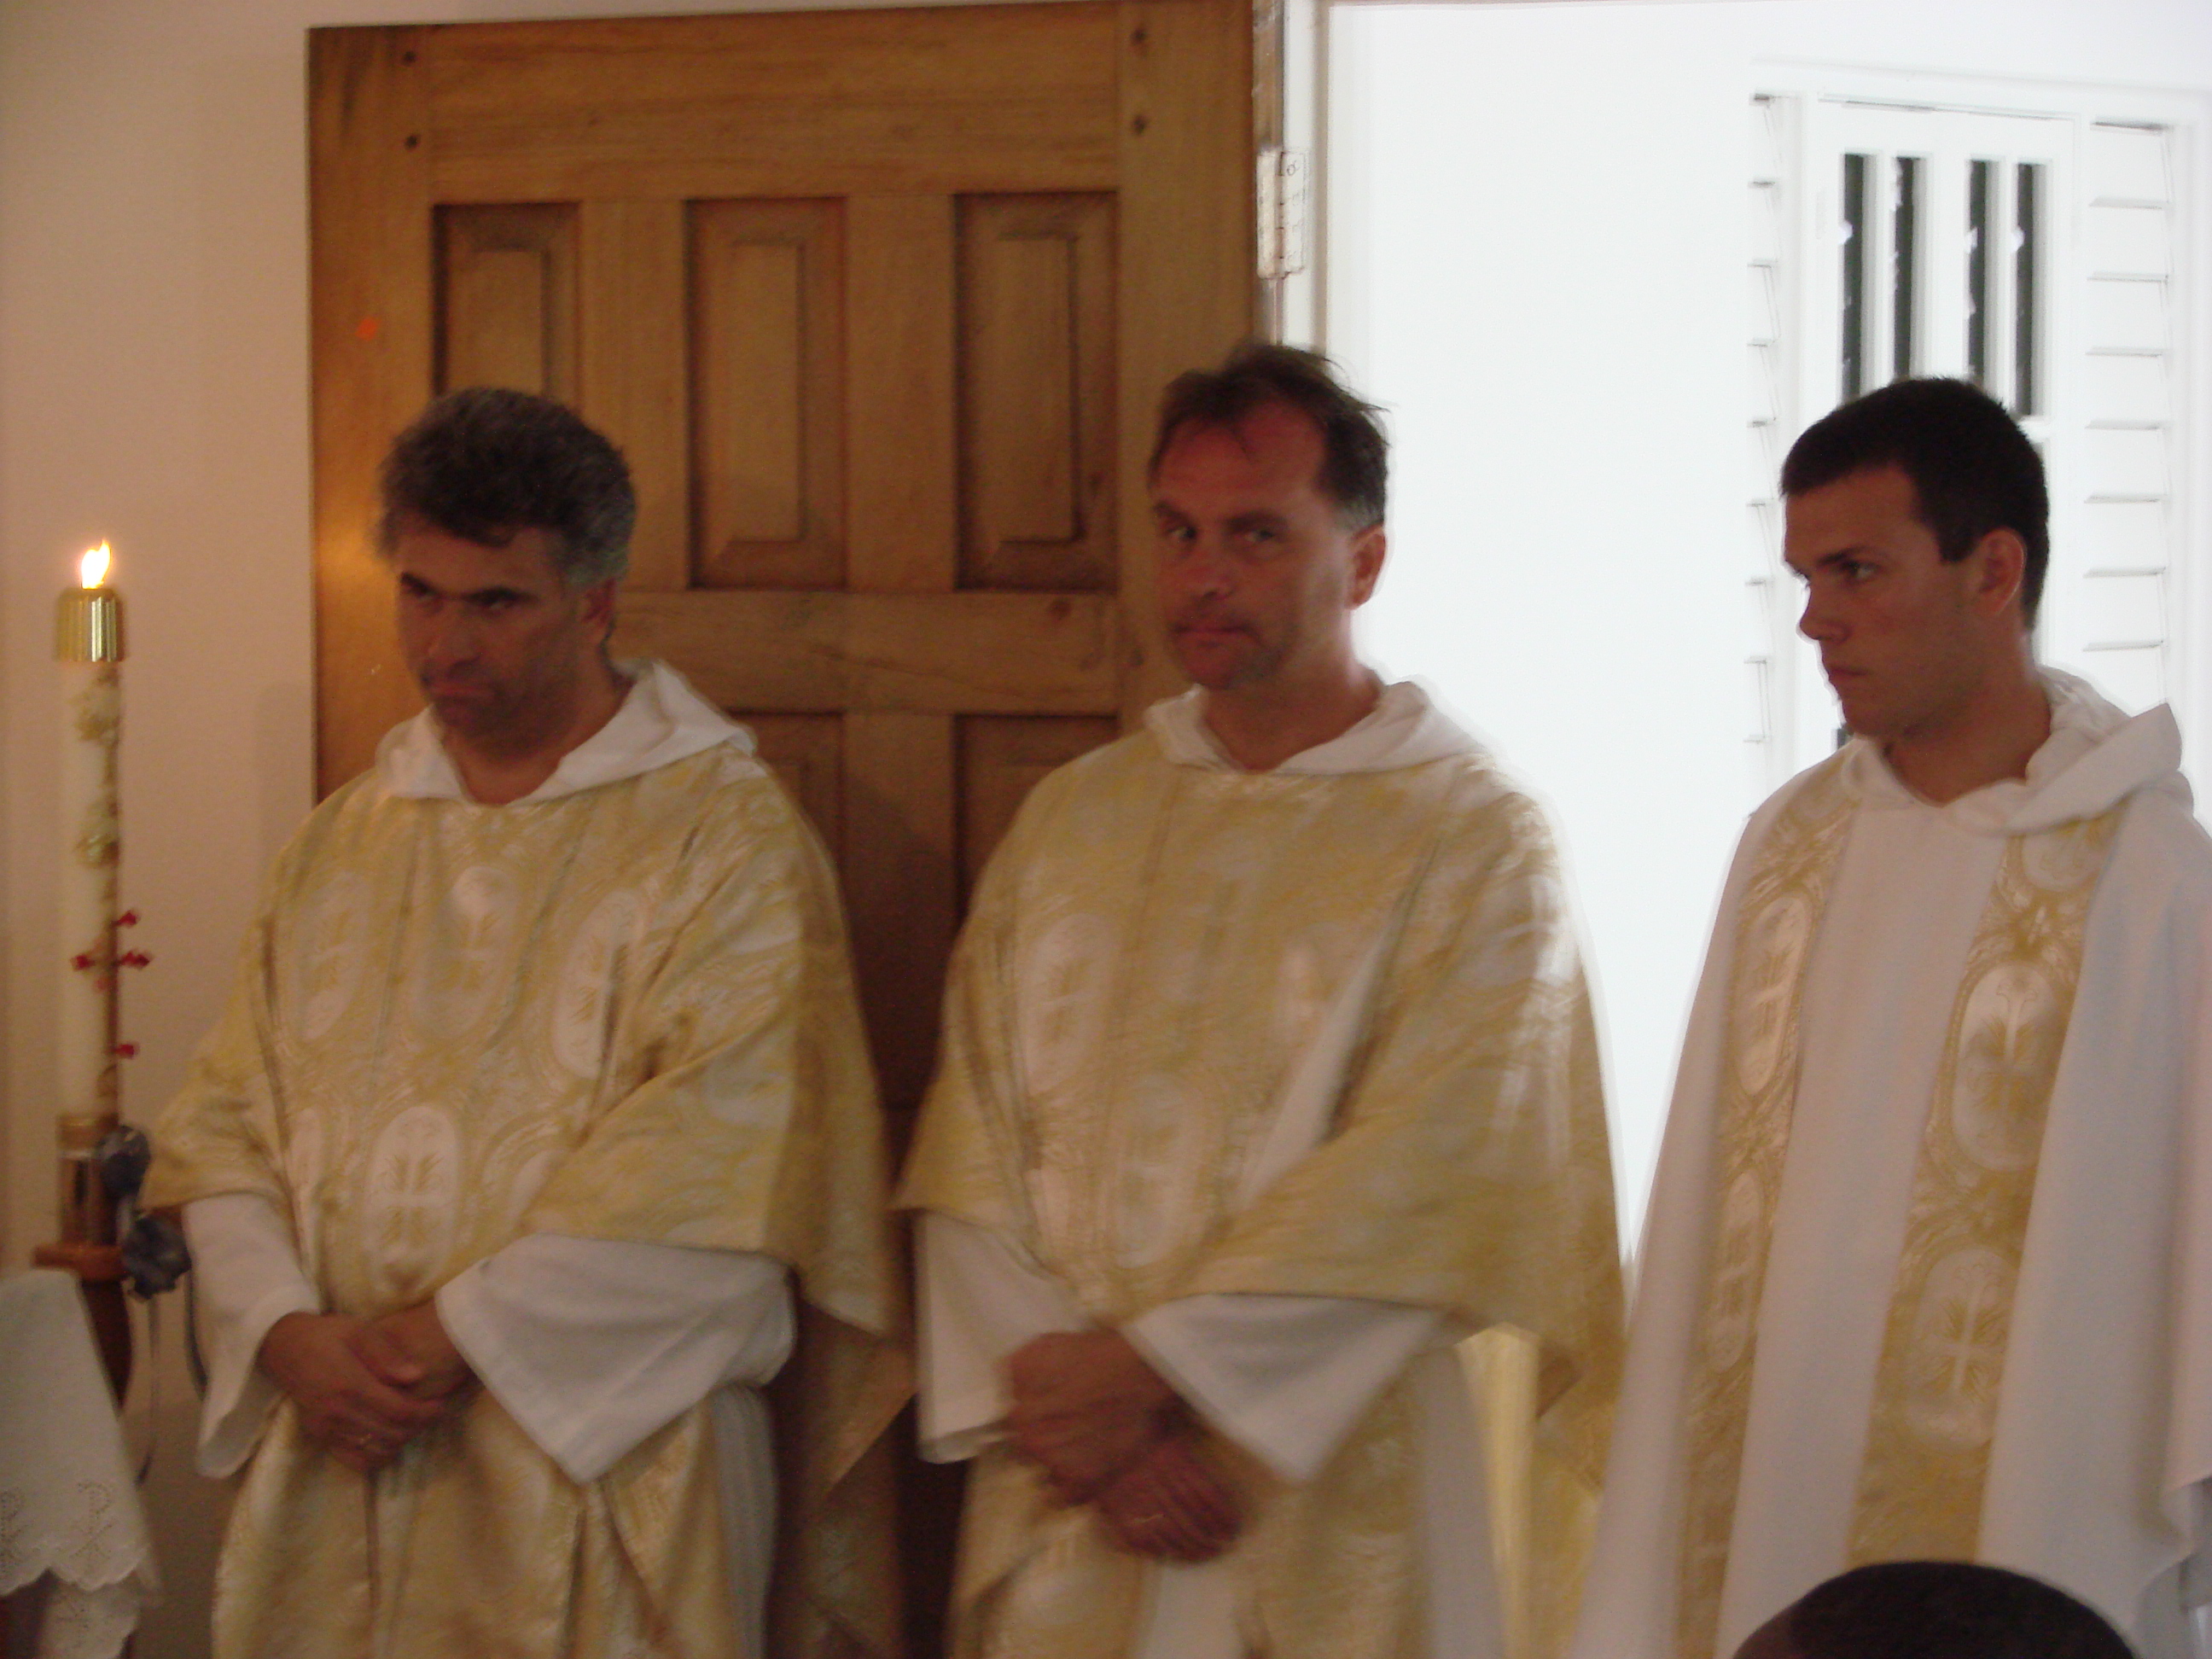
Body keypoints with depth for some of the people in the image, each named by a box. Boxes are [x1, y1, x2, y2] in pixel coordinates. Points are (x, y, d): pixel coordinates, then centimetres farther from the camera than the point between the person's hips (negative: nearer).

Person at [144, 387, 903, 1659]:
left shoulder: (724, 834, -5)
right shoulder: (345, 842, 13)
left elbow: (715, 1162, -15)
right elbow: (229, 1124, 9)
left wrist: (457, 1334, -16)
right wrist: (288, 1332, -10)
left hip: (600, 1470, -4)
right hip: (339, 1471, 5)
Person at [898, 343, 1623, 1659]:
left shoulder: (1476, 843, -5)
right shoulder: (1071, 823, 9)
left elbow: (1413, 1182, -14)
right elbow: (973, 1160, 2)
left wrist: (1151, 1369, -17)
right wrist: (1064, 1400, -12)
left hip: (1327, 1528, -3)